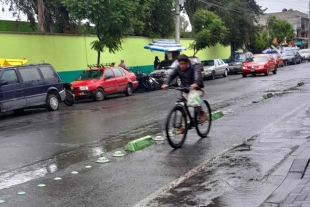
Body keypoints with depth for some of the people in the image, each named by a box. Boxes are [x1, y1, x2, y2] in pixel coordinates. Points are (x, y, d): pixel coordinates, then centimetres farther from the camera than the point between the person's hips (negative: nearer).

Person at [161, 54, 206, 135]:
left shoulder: (194, 67, -20)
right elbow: (171, 75, -20)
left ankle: (201, 113, -7)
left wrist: (195, 83, -61)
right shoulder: (178, 69, -7)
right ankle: (183, 126, 10)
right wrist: (166, 83, -41)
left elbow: (197, 75, -39)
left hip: (197, 89, -5)